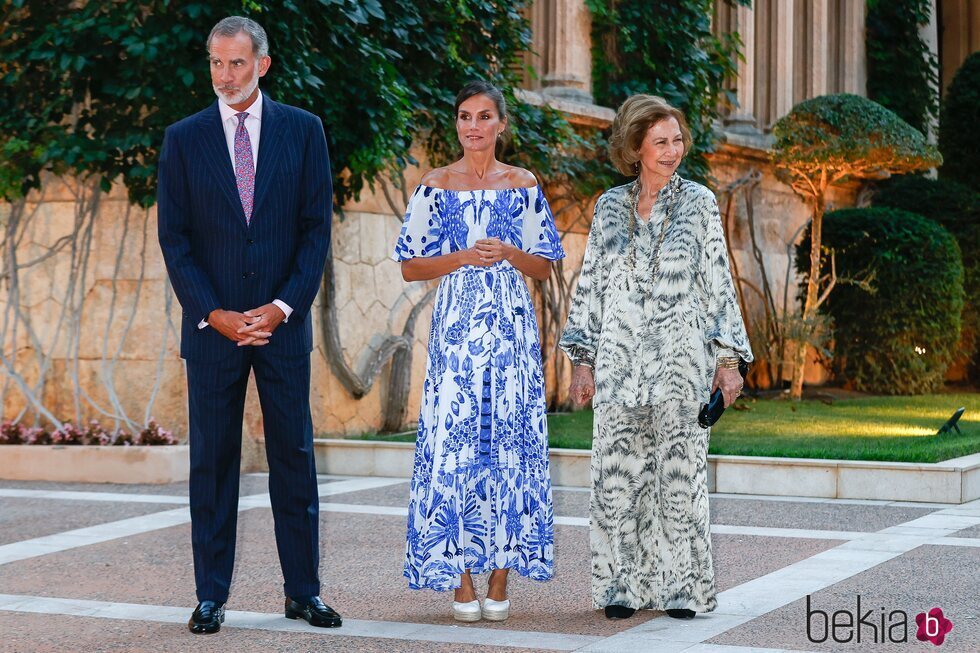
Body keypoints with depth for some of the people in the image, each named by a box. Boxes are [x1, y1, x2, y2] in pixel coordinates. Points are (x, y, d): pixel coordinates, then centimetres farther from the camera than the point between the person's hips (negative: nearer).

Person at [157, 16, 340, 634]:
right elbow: (175, 237, 1)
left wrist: (282, 307, -9)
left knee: (295, 458, 4)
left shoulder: (303, 130, 4)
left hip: (283, 322, 0)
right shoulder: (184, 138, 4)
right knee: (212, 461, 3)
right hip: (212, 325, 0)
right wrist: (214, 314, -9)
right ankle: (211, 596, 9)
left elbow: (317, 227, 1)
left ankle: (303, 591, 12)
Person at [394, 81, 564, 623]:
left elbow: (545, 267, 9)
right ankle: (460, 579, 1)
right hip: (456, 328, -1)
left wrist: (509, 252, -9)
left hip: (511, 328, 1)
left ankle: (499, 581, 6)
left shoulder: (523, 186, 8)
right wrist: (464, 257, -10)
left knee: (508, 440, -1)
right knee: (453, 441, -6)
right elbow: (411, 267, 4)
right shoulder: (435, 186, 6)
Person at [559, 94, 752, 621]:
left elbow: (718, 282, 3)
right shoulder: (610, 207, 8)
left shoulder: (698, 203, 3)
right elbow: (591, 286, 10)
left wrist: (728, 359, -3)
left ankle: (680, 587, 8)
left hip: (680, 356, -2)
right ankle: (623, 586, 11)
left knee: (679, 471, -2)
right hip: (620, 356, 2)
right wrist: (582, 360, 5)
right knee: (618, 472, 1)